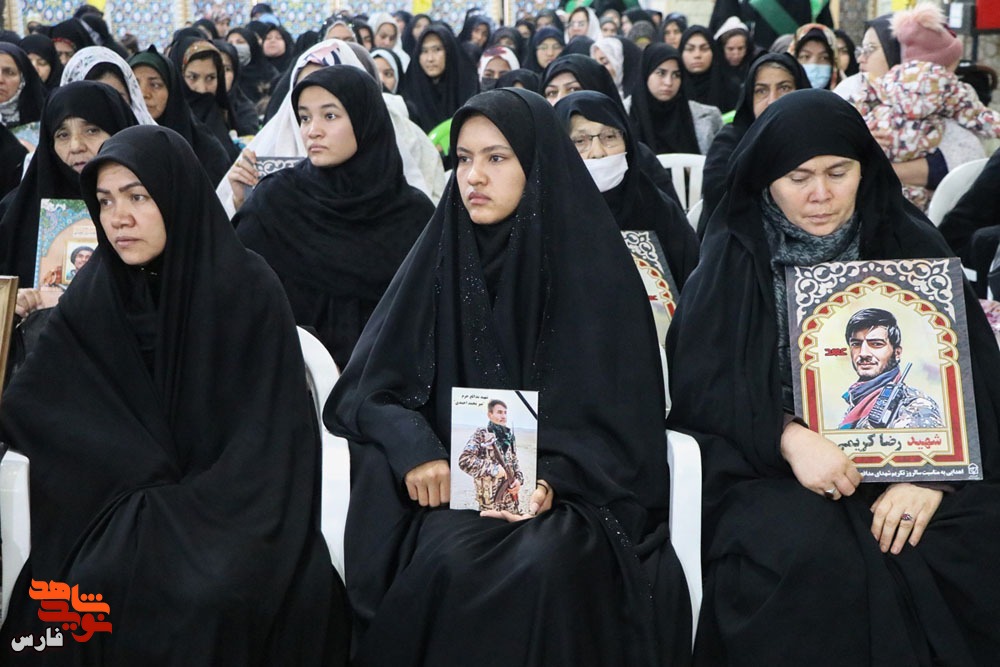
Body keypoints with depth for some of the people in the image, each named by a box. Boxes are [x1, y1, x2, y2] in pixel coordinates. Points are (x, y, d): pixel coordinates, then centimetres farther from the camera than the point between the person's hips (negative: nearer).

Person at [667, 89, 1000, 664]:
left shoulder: (912, 246, 6)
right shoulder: (736, 255, 5)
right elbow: (700, 378, -3)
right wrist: (787, 437, -22)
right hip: (771, 470, -1)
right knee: (801, 551, -33)